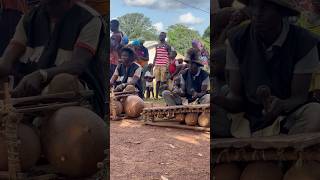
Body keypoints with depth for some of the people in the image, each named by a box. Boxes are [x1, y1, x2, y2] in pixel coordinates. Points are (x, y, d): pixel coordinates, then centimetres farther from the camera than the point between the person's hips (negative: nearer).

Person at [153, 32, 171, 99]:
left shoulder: (167, 46, 1)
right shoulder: (157, 46, 17)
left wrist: (168, 66, -13)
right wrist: (153, 65, 12)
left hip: (164, 65, -5)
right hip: (157, 65, 5)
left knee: (163, 81, -7)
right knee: (157, 81, 4)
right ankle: (156, 96, 5)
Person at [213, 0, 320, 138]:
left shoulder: (304, 43, -9)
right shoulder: (236, 40, -3)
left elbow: (299, 97, -6)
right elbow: (235, 95, 0)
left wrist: (281, 105, -29)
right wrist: (220, 101, -24)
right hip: (246, 119, 2)